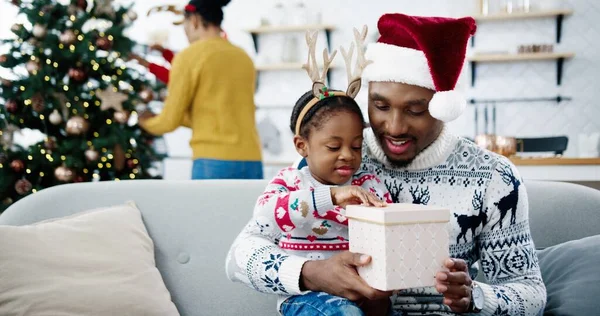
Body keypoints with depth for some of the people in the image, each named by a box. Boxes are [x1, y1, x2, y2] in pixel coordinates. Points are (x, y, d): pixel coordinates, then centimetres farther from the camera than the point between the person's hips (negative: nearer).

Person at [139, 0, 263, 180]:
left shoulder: (189, 56, -2)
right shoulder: (244, 57, 15)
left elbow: (170, 120, 1)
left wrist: (147, 122, 22)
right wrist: (185, 117, 34)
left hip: (214, 163, -5)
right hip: (252, 163, 6)